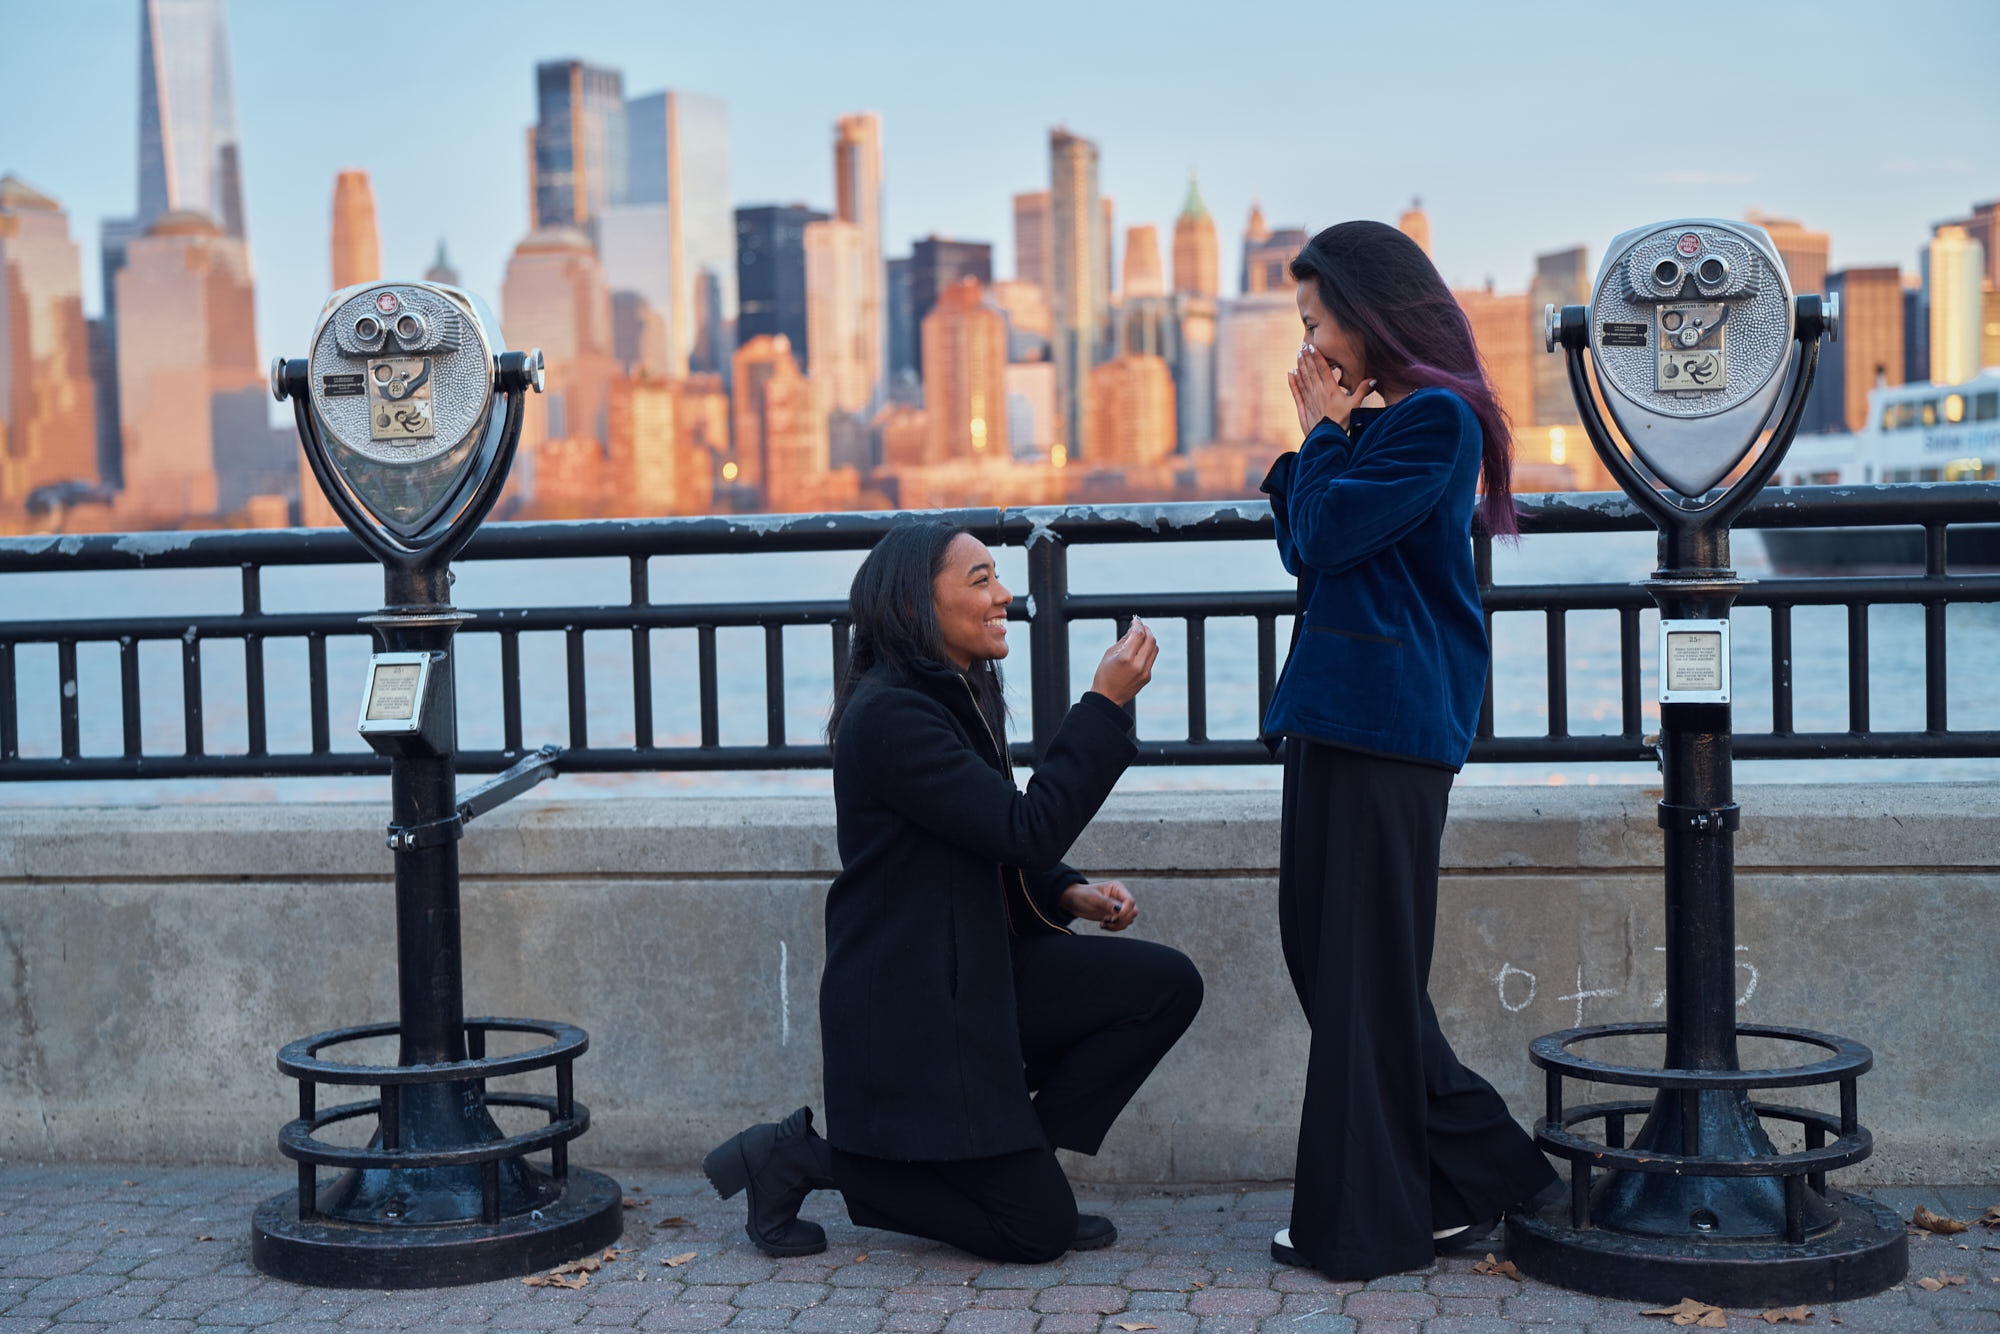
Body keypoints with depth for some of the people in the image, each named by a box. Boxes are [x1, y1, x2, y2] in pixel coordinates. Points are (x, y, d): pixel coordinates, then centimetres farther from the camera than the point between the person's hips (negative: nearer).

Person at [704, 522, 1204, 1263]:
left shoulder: (957, 697, 11)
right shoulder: (888, 716, -21)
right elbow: (1027, 831, -25)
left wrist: (1070, 894, 0)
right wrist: (1106, 703, -22)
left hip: (977, 976, 9)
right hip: (909, 1012, -9)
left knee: (1167, 984, -4)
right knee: (1038, 1231, -4)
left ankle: (1015, 1156, 6)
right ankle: (806, 1157, 6)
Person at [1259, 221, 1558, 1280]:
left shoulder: (1435, 418, -11)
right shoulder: (1376, 420, 17)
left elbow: (1329, 535, -16)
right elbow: (1303, 547, 17)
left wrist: (1325, 431, -2)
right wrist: (1322, 436, 9)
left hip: (1388, 718, -10)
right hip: (1338, 713, 10)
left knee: (1363, 967, -3)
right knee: (1321, 949, 12)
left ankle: (1365, 1220, 8)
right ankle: (1481, 1169, 20)